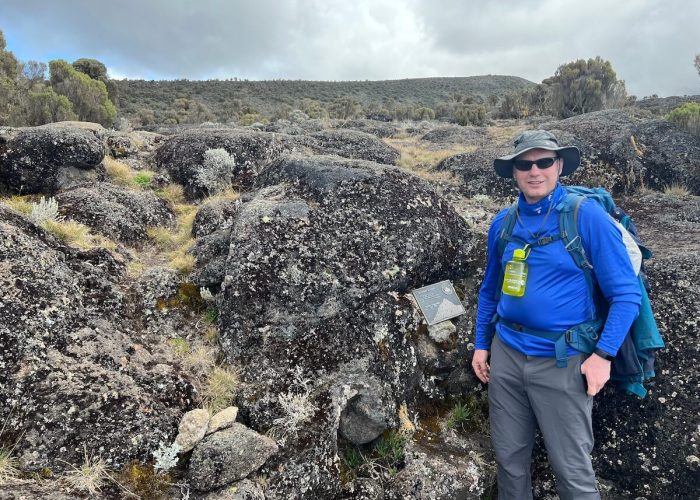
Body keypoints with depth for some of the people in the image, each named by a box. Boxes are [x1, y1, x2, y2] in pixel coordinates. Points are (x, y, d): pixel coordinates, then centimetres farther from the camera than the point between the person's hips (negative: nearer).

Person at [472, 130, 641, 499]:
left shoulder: (586, 215, -10)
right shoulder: (502, 222, 4)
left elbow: (626, 292, -8)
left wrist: (604, 354, -14)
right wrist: (481, 344, 12)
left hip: (561, 361, -4)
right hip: (506, 354, 4)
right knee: (509, 458, 17)